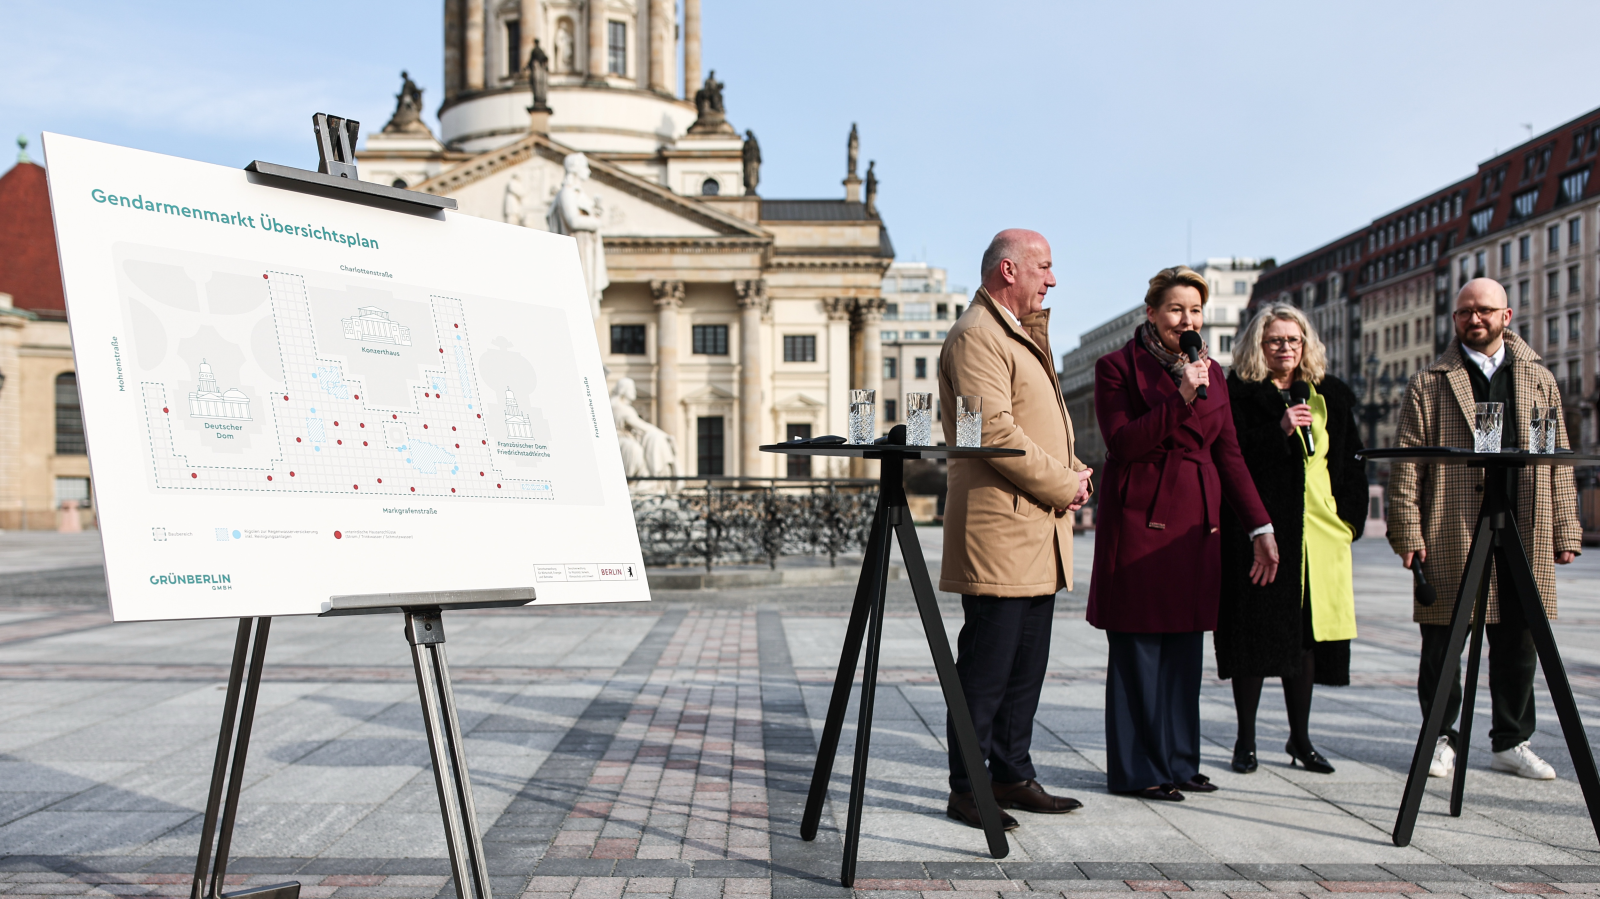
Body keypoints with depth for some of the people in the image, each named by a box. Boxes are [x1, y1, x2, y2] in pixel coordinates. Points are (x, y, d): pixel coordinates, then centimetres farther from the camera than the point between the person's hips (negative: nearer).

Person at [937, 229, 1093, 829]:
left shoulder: (1022, 334, 23)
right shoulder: (976, 336, -11)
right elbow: (996, 430, -20)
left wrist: (1071, 469, 9)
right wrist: (1063, 485, -13)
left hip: (1038, 531, 10)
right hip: (999, 531, -10)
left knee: (1027, 666, 14)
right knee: (986, 667, -4)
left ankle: (1012, 775, 24)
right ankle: (967, 790, 6)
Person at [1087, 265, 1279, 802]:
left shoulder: (1211, 372, 15)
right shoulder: (1118, 367, -2)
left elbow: (1228, 454, 13)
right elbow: (1123, 443, -13)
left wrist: (1260, 526, 8)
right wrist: (1181, 399, -19)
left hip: (1196, 524, 6)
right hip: (1140, 520, -6)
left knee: (1185, 648, 9)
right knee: (1139, 648, -2)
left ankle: (1178, 762, 21)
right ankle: (1137, 770, 9)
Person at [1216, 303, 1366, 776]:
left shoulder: (1330, 395, 15)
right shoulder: (1239, 394, 2)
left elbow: (1350, 461, 17)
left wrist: (1350, 518, 7)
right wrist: (1279, 430, -17)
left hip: (1319, 527, 4)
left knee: (1309, 629, 7)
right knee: (1258, 626, -2)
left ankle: (1300, 737, 19)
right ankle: (1245, 738, 9)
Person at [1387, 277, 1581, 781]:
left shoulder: (1539, 381, 15)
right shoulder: (1429, 385, 4)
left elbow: (1558, 462, 14)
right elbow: (1405, 465, -1)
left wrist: (1566, 531, 8)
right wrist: (1408, 532, -8)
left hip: (1523, 539, 3)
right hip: (1449, 537, -3)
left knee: (1517, 645, 9)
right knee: (1442, 644, 3)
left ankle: (1511, 743, 23)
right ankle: (1442, 739, 17)